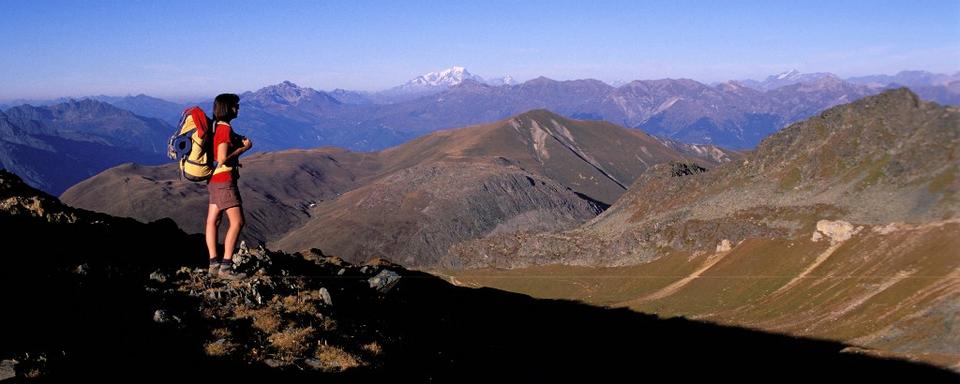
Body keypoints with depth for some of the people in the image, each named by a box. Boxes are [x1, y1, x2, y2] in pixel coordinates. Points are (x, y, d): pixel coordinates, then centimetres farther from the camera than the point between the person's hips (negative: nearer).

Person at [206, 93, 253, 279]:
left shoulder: (216, 126, 13)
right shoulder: (225, 128, -16)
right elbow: (222, 159, -22)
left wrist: (240, 141, 11)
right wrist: (244, 148, -13)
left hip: (214, 180, 10)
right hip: (224, 180, -10)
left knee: (213, 221, 8)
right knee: (237, 222, -7)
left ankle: (214, 264, 11)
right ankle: (226, 267, -9)